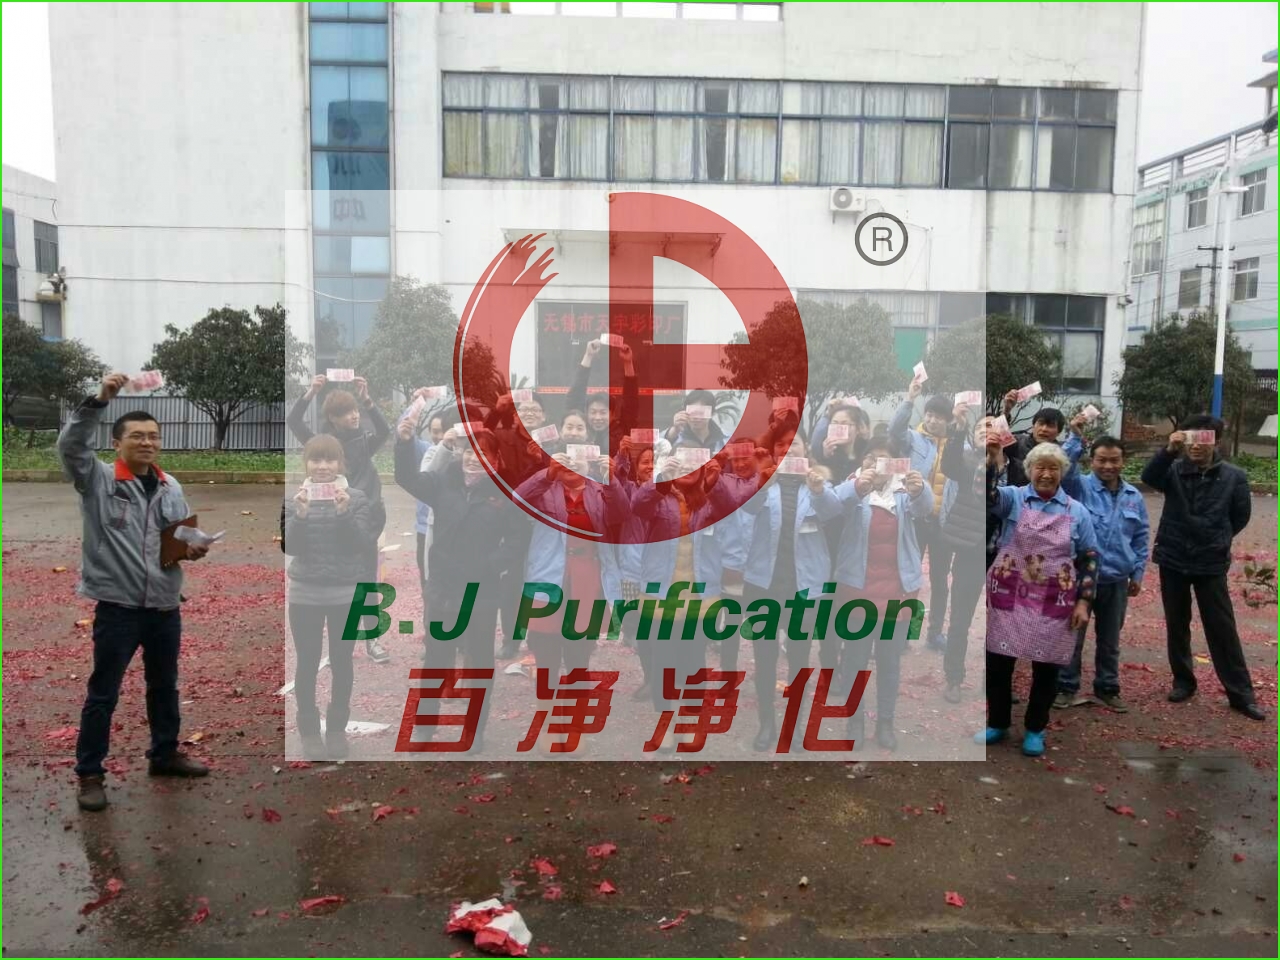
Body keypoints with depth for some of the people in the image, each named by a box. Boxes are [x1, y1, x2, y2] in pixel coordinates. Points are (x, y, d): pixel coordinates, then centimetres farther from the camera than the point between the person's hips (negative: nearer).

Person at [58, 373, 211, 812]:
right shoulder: (98, 479, -7)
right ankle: (90, 774, 19)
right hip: (117, 606, -5)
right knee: (102, 693, 5)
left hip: (165, 605, 5)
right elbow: (70, 445, -23)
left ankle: (165, 754, 37)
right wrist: (99, 400, -31)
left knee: (164, 686, 19)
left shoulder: (171, 486, 7)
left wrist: (193, 548, -8)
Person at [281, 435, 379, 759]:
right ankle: (309, 730, 19)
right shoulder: (294, 499, 0)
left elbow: (362, 545, -11)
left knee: (342, 662, 7)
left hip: (346, 594, 0)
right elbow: (289, 547, -7)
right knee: (307, 663, 5)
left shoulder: (356, 498, -3)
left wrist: (344, 514, -25)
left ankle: (337, 728, 21)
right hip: (305, 595, 1)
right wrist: (300, 515, -23)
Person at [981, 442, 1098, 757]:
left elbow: (1089, 559, 6)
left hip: (1053, 603, 1)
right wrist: (989, 459, -39)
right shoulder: (1014, 498, 0)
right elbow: (987, 493, -21)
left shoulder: (1077, 511, 4)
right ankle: (997, 723, 25)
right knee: (998, 661, 6)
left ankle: (1035, 730, 27)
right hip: (1009, 597, -1)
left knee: (1046, 667, 9)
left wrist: (1083, 602, -1)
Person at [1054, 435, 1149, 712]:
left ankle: (1107, 687, 30)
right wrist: (1076, 437, -31)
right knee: (1072, 636, 5)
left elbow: (1141, 538, 12)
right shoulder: (1080, 487, -6)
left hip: (1117, 581, 4)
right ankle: (1067, 687, 18)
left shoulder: (1134, 497, 6)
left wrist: (1138, 572, 8)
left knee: (1109, 639, 16)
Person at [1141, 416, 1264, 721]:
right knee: (1176, 626, 12)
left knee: (1223, 630, 3)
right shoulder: (1174, 470, -4)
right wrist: (1169, 450, -38)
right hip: (1172, 561, 1)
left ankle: (1241, 692, 13)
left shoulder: (1234, 476, -4)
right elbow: (1149, 478, -25)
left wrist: (1216, 539, 7)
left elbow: (1240, 516, 6)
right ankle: (1183, 681, 27)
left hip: (1212, 564, -1)